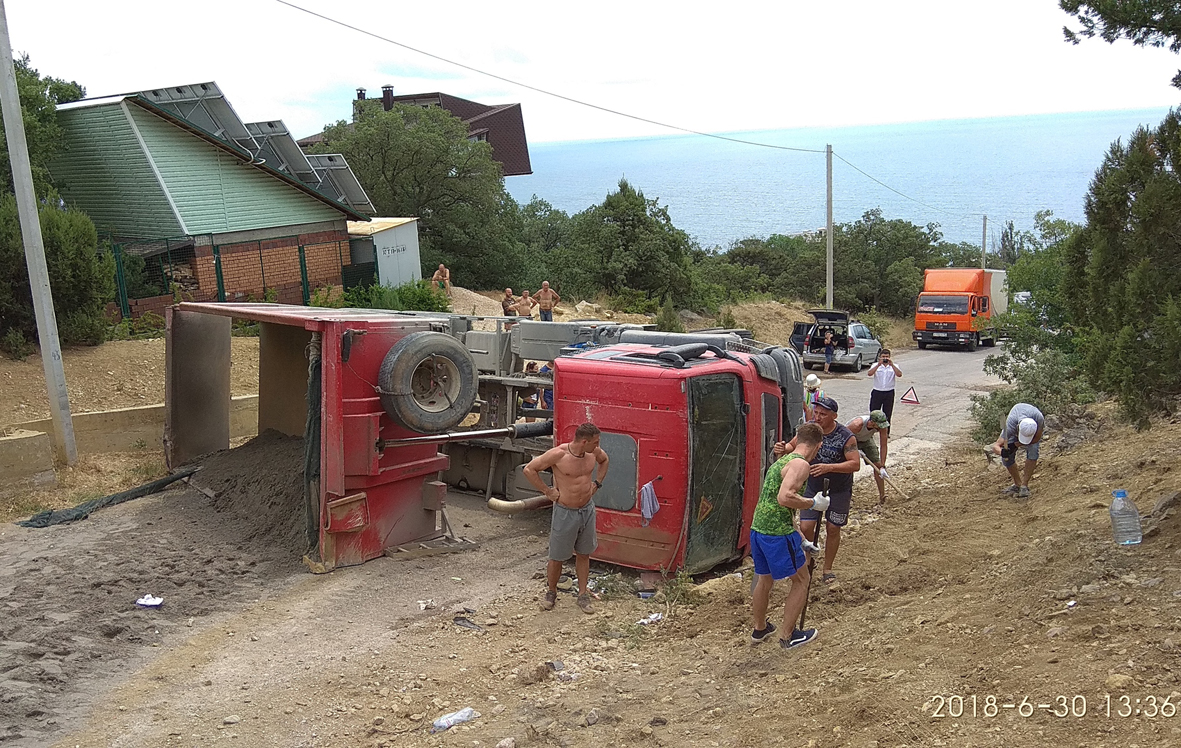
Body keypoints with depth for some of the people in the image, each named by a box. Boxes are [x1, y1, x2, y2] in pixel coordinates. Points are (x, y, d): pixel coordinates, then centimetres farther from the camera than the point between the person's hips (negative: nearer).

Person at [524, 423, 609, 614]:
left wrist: (597, 483, 8)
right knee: (557, 557, 6)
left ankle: (583, 595, 26)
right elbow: (529, 470, -16)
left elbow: (605, 461, 19)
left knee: (584, 554, 14)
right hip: (565, 512, -5)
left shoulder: (594, 452, -6)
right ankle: (551, 593, 27)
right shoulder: (558, 454, -23)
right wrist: (547, 491, -14)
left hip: (587, 510, 5)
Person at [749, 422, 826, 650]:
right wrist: (813, 503, -12)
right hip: (778, 534, -9)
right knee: (801, 581, 11)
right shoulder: (800, 464, -12)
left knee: (765, 580, 26)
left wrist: (802, 541, 30)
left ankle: (760, 629, 43)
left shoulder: (782, 460, 18)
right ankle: (789, 636, 18)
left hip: (757, 529, 9)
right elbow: (785, 498, -27)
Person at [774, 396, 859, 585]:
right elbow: (793, 445, 4)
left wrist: (829, 467, -37)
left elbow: (855, 464, -24)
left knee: (833, 529, 8)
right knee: (805, 527, -5)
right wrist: (783, 449, -21)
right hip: (812, 487, 2)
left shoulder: (846, 437, -20)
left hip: (838, 491, -2)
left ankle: (827, 569, 26)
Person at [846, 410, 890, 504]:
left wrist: (882, 467, -23)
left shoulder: (882, 426, -31)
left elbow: (883, 446, -23)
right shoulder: (858, 424, -44)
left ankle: (882, 496, 8)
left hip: (866, 440, 4)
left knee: (878, 465, -1)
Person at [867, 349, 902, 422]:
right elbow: (869, 374, -17)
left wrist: (892, 365, -26)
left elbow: (899, 374, -16)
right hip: (877, 392, -1)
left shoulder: (894, 366, 3)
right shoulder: (876, 365, 1)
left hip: (889, 393, 1)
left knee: (887, 415, 8)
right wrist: (878, 365, -26)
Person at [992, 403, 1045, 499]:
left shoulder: (1039, 418, -44)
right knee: (1007, 457, -12)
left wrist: (1016, 445, -34)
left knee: (1032, 450, -26)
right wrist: (1002, 452, -63)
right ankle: (1017, 484, 10)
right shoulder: (1010, 426, -43)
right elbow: (995, 446, -40)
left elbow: (1037, 438, -25)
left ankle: (1024, 485, -17)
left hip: (1036, 427, 0)